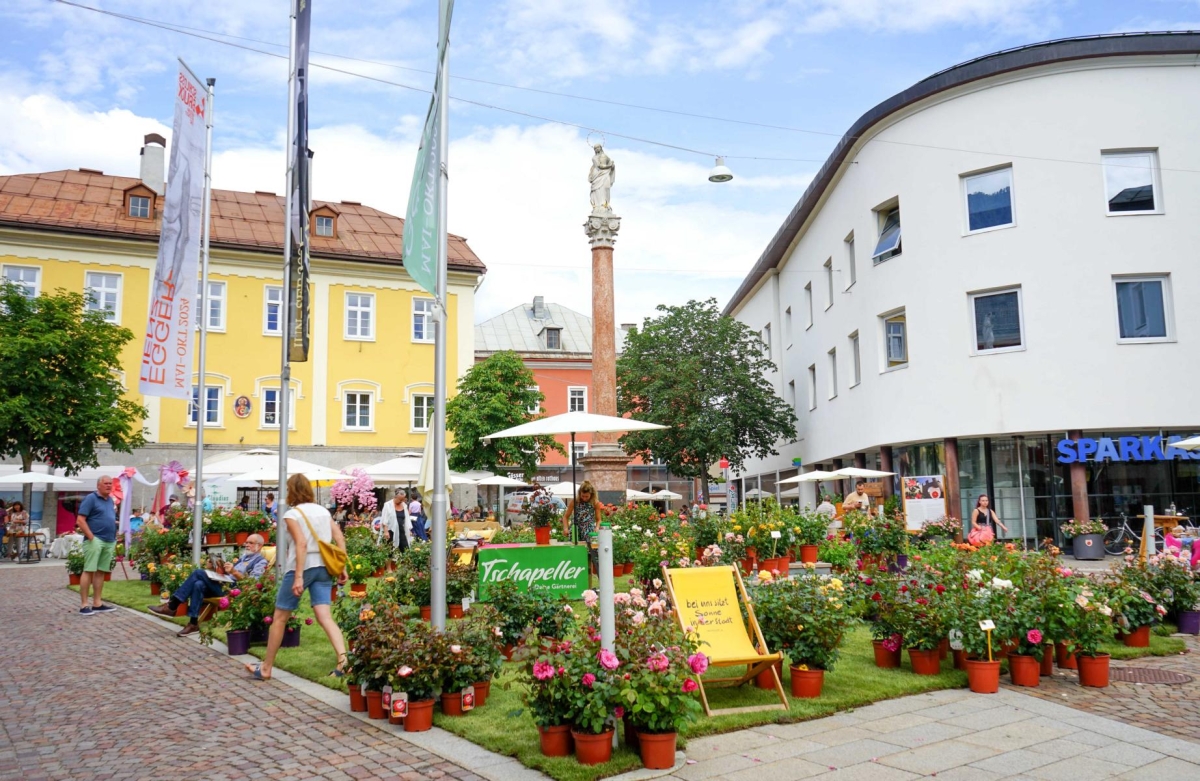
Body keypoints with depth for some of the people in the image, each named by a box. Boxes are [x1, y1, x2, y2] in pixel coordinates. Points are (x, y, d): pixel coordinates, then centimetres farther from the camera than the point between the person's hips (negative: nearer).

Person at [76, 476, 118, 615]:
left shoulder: (111, 500, 18)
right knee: (89, 571, -8)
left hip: (109, 541, 7)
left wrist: (114, 539, 17)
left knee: (101, 572, 9)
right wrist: (91, 537, -16)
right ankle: (84, 605, -5)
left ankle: (97, 603, 13)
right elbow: (80, 520, -12)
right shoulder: (91, 498, -6)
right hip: (95, 540, -7)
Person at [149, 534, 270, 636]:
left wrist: (234, 572, -22)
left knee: (198, 573, -19)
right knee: (198, 585, -22)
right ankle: (193, 624, -23)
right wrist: (217, 568, 7)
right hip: (224, 585, 8)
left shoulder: (261, 561, 0)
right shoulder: (243, 557, 28)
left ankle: (171, 606, -16)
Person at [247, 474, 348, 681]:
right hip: (323, 567, 5)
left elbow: (301, 543, -18)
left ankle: (266, 668, 21)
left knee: (280, 617, 10)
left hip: (302, 567, -5)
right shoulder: (323, 511, 12)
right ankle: (343, 659, -21)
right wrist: (342, 568, 9)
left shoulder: (292, 514, -6)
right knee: (324, 616, -2)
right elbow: (340, 539, 6)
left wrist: (298, 576, -21)